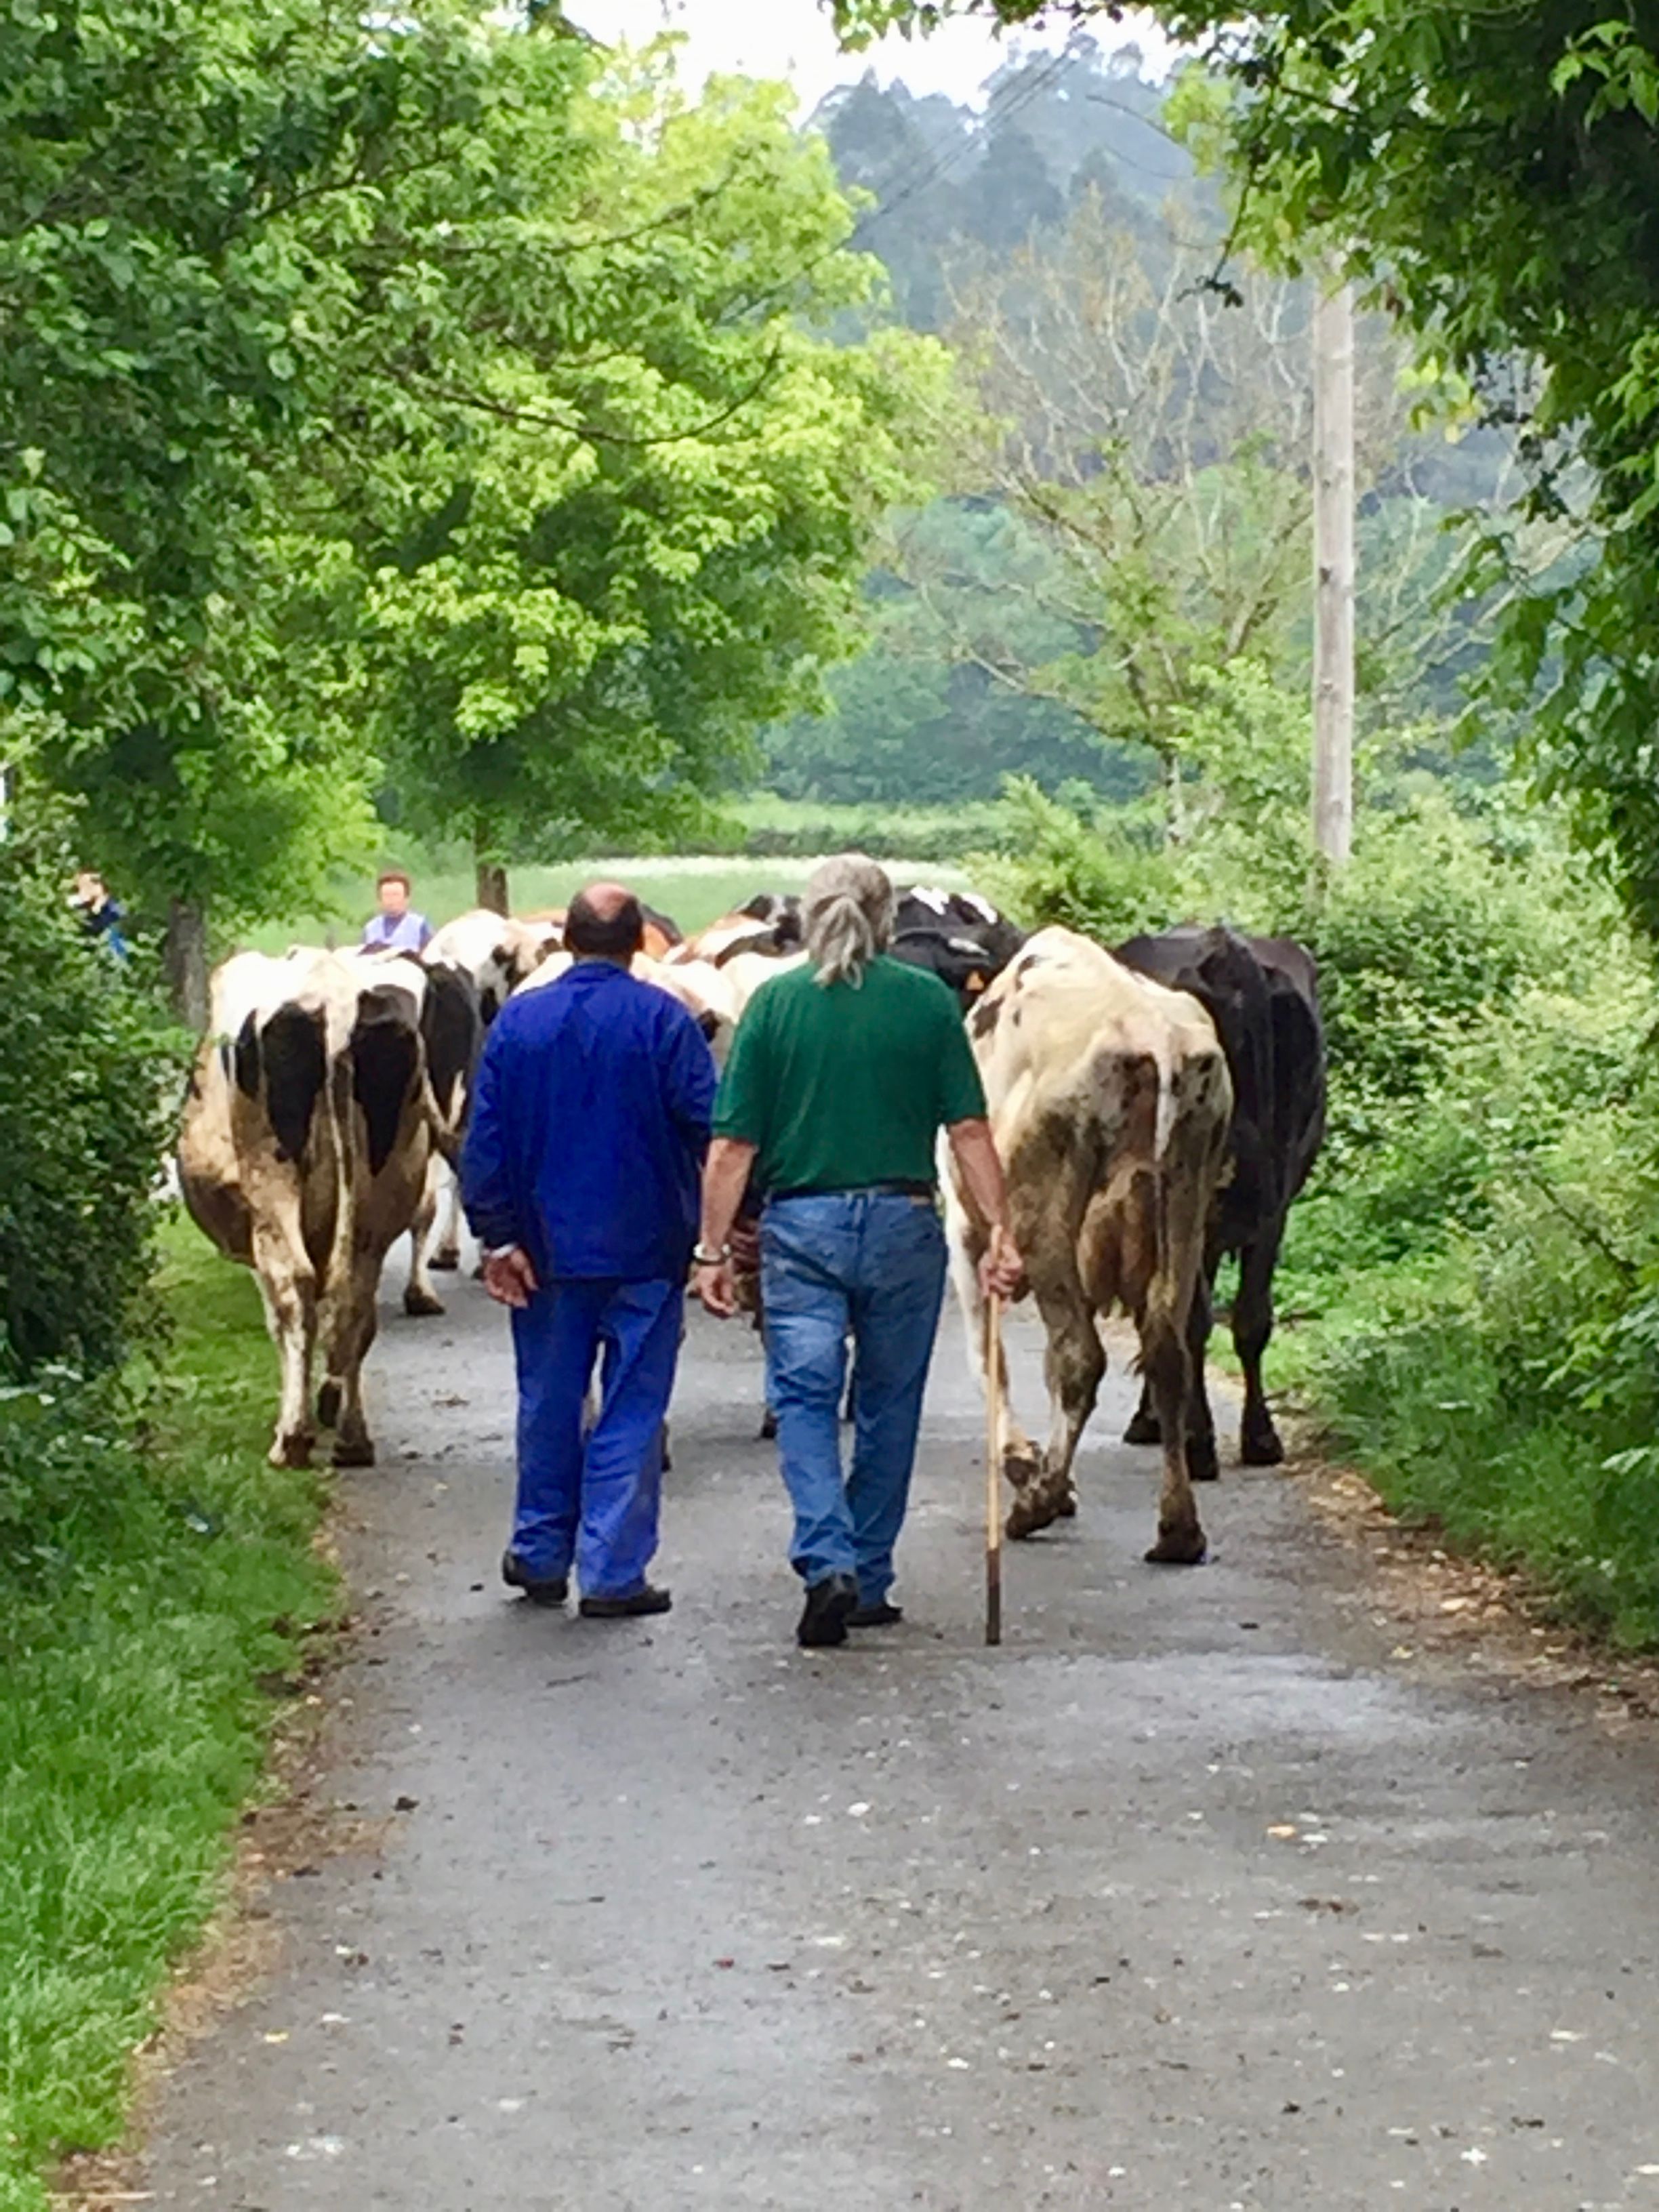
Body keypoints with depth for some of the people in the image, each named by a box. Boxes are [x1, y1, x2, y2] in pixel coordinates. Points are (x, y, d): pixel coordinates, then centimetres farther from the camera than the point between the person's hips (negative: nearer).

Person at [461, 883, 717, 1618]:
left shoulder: (517, 1021, 2)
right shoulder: (663, 1020, -7)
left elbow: (485, 1142, 1)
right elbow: (710, 1128, -10)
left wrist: (497, 1237, 4)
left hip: (548, 1247, 3)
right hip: (646, 1249, -3)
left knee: (549, 1404, 16)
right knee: (632, 1410, 2)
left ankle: (540, 1553, 25)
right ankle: (613, 1573, 0)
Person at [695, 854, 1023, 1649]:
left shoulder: (773, 1003, 0)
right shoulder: (928, 1001, 0)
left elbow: (732, 1144, -3)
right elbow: (969, 1130, -3)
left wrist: (713, 1248, 2)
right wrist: (1000, 1232, 0)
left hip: (801, 1225, -1)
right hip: (903, 1224, 1)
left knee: (803, 1396, 3)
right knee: (889, 1405, 12)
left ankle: (828, 1562, -17)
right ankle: (869, 1581, 19)